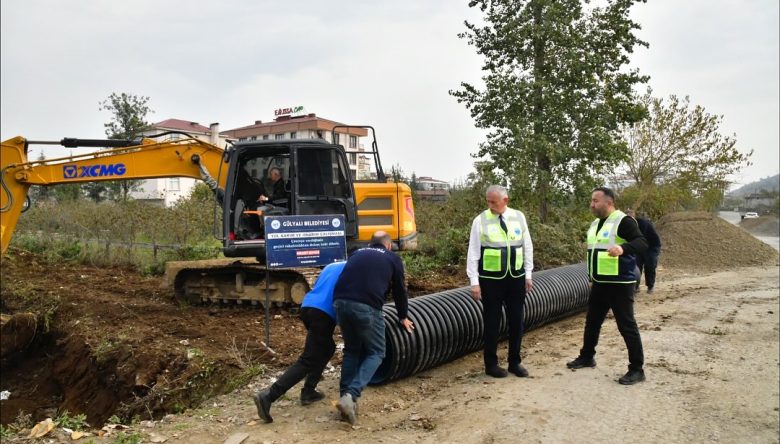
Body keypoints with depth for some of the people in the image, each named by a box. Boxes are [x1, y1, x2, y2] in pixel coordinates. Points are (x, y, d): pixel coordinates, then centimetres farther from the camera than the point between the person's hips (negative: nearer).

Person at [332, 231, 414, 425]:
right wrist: (403, 317, 40)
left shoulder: (357, 253, 30)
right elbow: (399, 290, 25)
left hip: (341, 301, 4)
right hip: (366, 306, -4)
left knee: (352, 350, 23)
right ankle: (351, 395, -7)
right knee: (375, 353, 11)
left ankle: (345, 396, 15)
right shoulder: (393, 258, 20)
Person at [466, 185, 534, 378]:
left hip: (516, 278, 3)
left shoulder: (519, 217, 1)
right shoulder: (480, 220, -8)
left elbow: (527, 246, 8)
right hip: (491, 279, -3)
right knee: (492, 322, 6)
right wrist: (474, 281, -10)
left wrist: (528, 275, 6)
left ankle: (515, 362, 27)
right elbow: (473, 252, -7)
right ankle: (491, 364, 21)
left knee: (516, 321, 11)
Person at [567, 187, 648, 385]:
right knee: (592, 321, 18)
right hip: (599, 284, 9)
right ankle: (586, 357, 34)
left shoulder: (623, 221, -14)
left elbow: (642, 243, -27)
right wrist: (592, 278, 26)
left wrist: (623, 247, -46)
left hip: (620, 284, -9)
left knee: (627, 326, -4)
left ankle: (637, 369, 5)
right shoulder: (595, 224, 13)